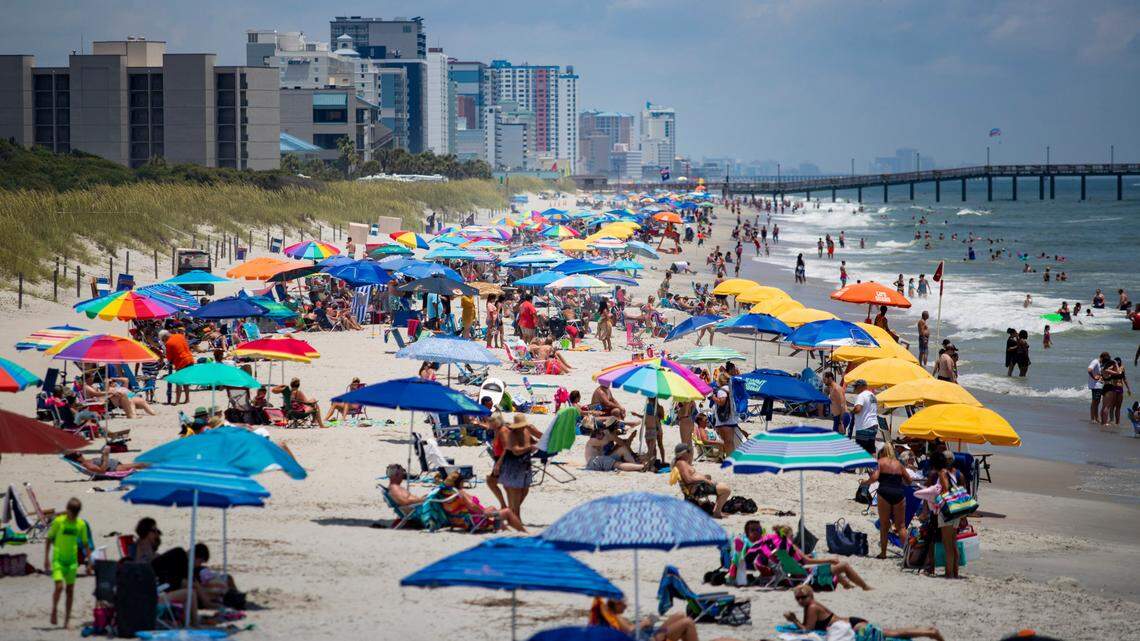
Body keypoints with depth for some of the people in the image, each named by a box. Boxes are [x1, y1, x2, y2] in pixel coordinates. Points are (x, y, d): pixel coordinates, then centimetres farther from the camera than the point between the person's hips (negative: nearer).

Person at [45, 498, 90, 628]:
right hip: (58, 560, -3)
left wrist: (89, 562, 7)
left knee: (70, 590, 5)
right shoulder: (58, 521, -7)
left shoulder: (81, 524, 2)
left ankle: (67, 620, 12)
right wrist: (46, 558, -4)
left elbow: (85, 544, 11)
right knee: (59, 586, -17)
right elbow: (48, 539, 1)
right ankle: (54, 610, 8)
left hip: (72, 560, 3)